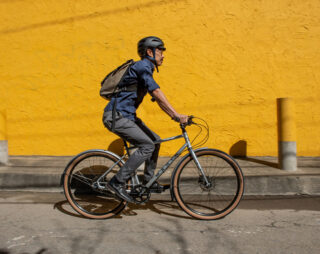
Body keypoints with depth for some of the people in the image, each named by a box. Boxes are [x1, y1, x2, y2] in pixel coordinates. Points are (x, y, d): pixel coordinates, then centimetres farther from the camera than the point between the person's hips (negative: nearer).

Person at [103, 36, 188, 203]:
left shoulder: (146, 68, 17)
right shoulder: (143, 66, -13)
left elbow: (157, 98, 16)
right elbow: (156, 93, -26)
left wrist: (174, 116, 7)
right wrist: (176, 115, -29)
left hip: (126, 115, 10)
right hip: (116, 116, -10)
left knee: (155, 140, 9)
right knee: (147, 146, -15)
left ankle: (148, 181, 18)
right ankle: (117, 182, -9)